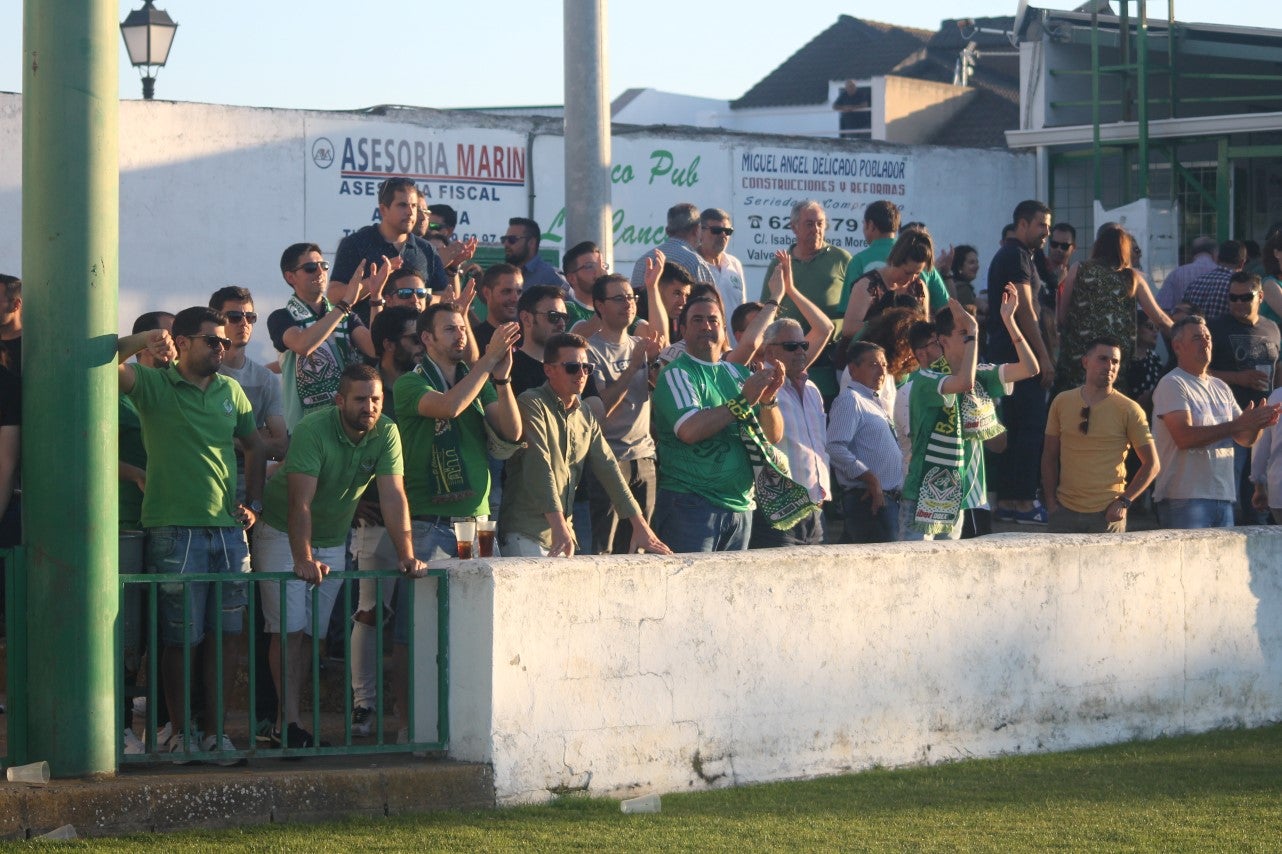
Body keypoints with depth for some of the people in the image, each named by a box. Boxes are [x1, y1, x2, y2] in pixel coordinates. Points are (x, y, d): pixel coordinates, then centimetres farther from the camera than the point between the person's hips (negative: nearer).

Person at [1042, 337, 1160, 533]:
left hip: (1107, 514, -2)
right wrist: (1051, 501, 4)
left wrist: (1125, 501, -7)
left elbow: (1152, 464, 2)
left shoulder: (1129, 410, -1)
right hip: (1065, 511, 2)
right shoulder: (1062, 402, 7)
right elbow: (1050, 456, 13)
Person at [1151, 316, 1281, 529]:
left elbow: (1245, 439, 15)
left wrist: (1257, 422, -8)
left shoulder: (1221, 388, 17)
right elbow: (1184, 437, -19)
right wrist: (1237, 425, -21)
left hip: (1223, 497, 7)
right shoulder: (1172, 384, -6)